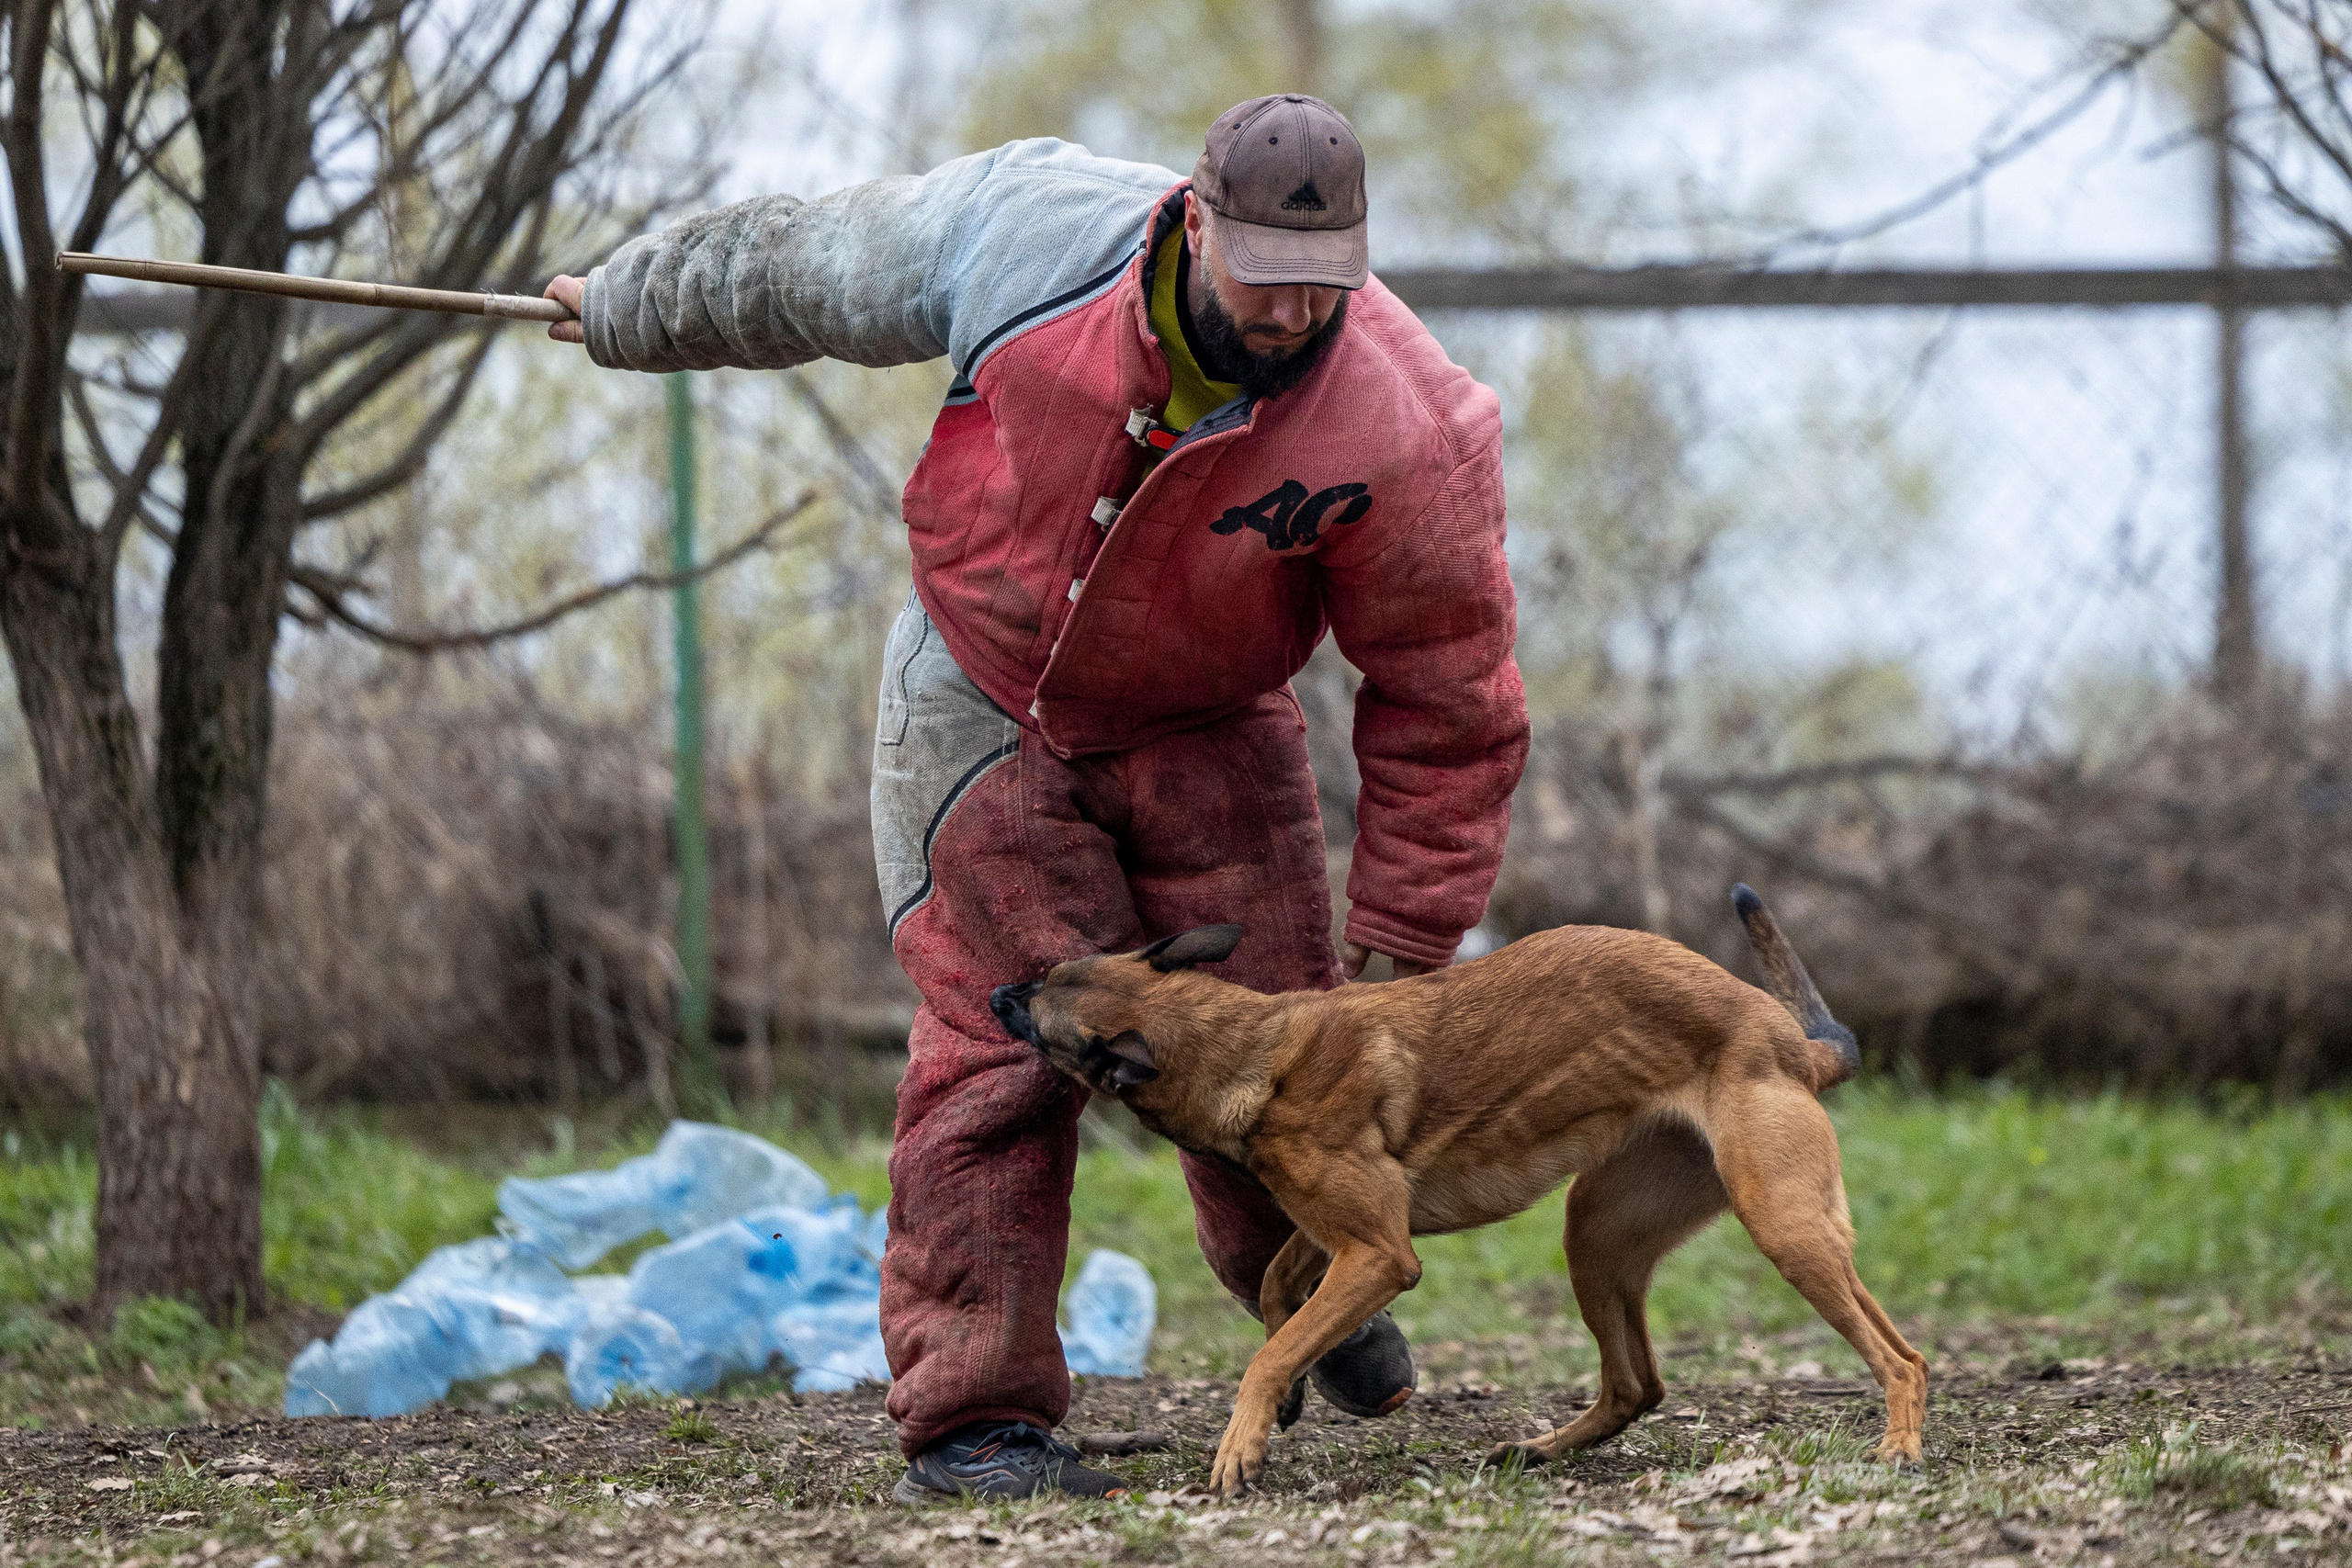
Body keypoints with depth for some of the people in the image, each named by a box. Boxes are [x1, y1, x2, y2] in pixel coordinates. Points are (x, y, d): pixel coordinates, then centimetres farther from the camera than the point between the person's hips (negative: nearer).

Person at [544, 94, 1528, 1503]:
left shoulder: (1407, 429, -27)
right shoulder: (1030, 229, -25)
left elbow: (1449, 709, -15)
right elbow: (803, 266, -5)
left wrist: (1401, 952, -10)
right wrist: (628, 306, 10)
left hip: (1206, 732, 1)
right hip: (984, 711, -1)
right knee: (1003, 1040, -13)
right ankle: (972, 1414, -10)